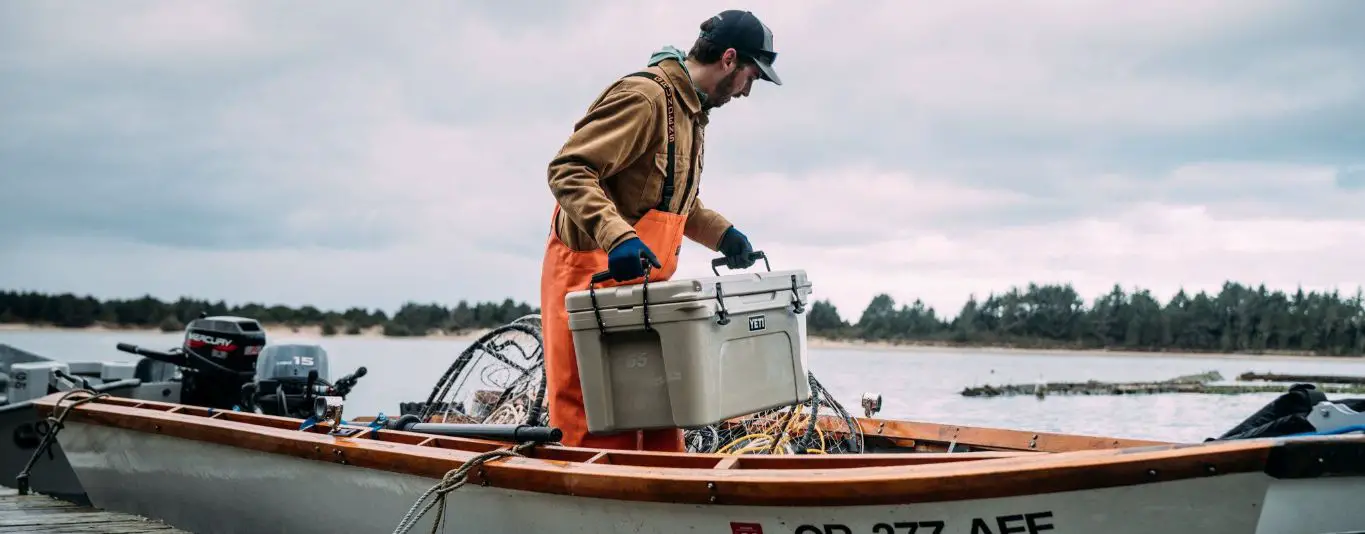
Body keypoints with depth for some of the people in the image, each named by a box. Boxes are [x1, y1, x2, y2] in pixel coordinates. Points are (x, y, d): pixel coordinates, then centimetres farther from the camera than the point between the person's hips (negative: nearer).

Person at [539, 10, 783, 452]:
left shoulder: (691, 111, 17)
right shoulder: (645, 96, -15)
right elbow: (569, 171, -22)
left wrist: (723, 235, 15)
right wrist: (617, 237, -34)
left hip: (639, 283, 10)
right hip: (593, 278, -10)